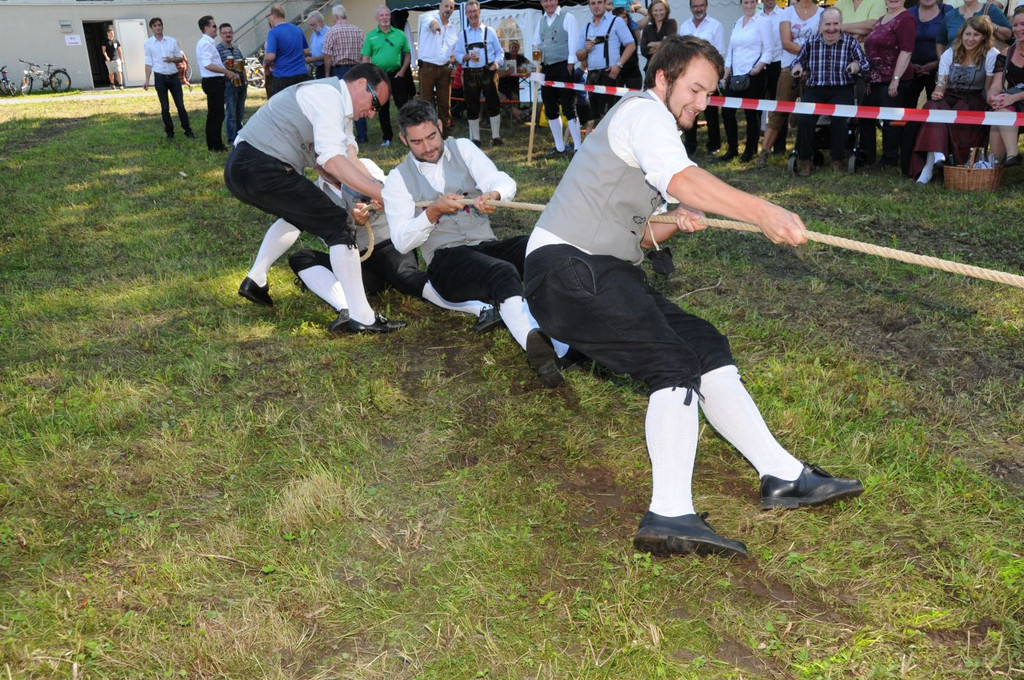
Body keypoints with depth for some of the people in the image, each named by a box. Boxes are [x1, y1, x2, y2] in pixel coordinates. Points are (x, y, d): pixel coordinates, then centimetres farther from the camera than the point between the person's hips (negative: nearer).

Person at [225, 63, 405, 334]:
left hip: (241, 168, 11)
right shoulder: (329, 95, -9)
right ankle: (361, 318, -7)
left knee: (298, 212, 33)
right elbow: (333, 161, -21)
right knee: (337, 225, -9)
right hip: (260, 170, -11)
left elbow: (321, 161, 16)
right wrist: (382, 194, -22)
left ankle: (254, 281, 32)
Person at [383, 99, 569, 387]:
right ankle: (536, 346, -63)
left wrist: (493, 194, -25)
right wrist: (433, 212, -18)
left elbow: (506, 183, 0)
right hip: (446, 263, -4)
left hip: (487, 246, 4)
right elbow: (401, 241, -2)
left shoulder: (463, 149, 14)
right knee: (503, 272, -38)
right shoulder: (398, 179, 8)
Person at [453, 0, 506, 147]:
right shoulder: (462, 34, 10)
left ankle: (496, 137, 3)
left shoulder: (490, 31, 7)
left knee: (493, 104, -5)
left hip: (488, 72, -1)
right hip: (470, 74, 2)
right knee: (472, 107, 4)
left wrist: (497, 63, -11)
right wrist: (468, 56, -13)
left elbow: (499, 51, 8)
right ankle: (475, 139, 12)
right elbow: (457, 55, 7)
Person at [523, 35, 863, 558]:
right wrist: (763, 212, -36)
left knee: (706, 346, 2)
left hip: (606, 274, 10)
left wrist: (673, 226, 8)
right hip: (568, 269, -10)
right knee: (675, 363, -23)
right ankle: (670, 516, -32)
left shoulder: (652, 126, 27)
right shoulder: (644, 111, -5)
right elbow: (682, 181, -28)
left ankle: (783, 476, 1)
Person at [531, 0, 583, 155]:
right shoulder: (541, 21, 14)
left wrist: (569, 67, -16)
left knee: (569, 108, -8)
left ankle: (578, 147, -3)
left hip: (563, 67, -7)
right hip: (546, 69, 7)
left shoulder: (567, 17, -5)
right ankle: (559, 147, 19)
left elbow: (573, 43, -11)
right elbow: (536, 44, 18)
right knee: (550, 109, 9)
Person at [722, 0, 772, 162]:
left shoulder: (763, 22, -3)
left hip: (753, 75, -5)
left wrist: (759, 67, -20)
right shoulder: (736, 23, 14)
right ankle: (732, 148, 15)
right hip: (735, 75, 5)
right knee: (727, 111, 1)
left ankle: (749, 151, 13)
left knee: (751, 113, 2)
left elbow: (768, 50, -6)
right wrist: (726, 74, 10)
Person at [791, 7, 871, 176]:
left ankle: (838, 159, -7)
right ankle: (805, 159, -7)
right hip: (814, 90, 1)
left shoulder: (850, 42, 5)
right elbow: (799, 60, 21)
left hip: (841, 91, -1)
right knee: (804, 119, -26)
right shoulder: (811, 43, 9)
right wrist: (797, 66, -3)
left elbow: (865, 64, 2)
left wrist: (856, 65, -21)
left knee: (839, 118, -29)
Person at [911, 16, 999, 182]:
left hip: (974, 100, -2)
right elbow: (941, 83, 3)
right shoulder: (949, 54, 10)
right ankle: (936, 155, -49)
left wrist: (989, 107, -18)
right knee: (934, 107, -33)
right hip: (949, 97, 2)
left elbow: (990, 89, -3)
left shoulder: (991, 55, 0)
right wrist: (937, 92, -19)